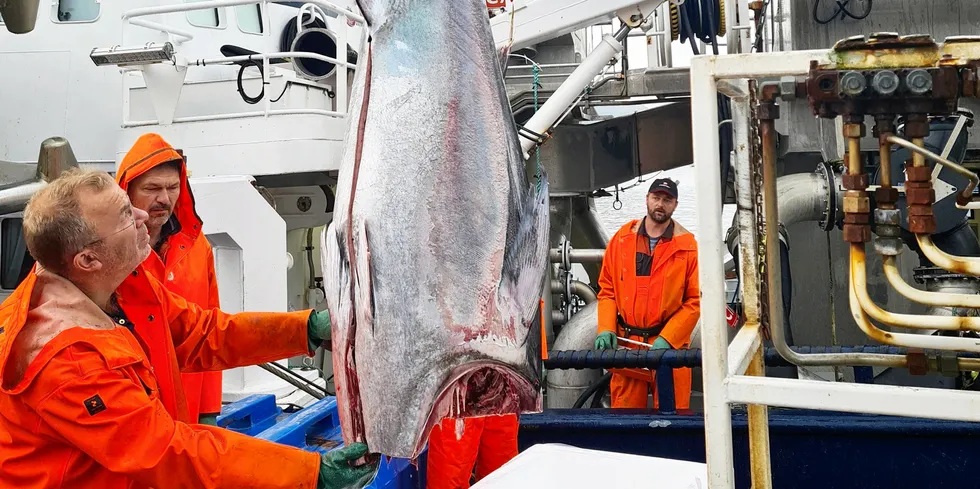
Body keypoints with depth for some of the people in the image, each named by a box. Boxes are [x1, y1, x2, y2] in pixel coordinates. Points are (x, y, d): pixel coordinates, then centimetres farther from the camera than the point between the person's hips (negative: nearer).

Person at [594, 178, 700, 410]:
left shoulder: (687, 246, 2)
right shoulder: (622, 239, 10)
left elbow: (695, 301, -2)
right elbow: (607, 290, 12)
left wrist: (666, 339, -11)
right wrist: (606, 329, -2)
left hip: (671, 347, -2)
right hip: (626, 346, 2)